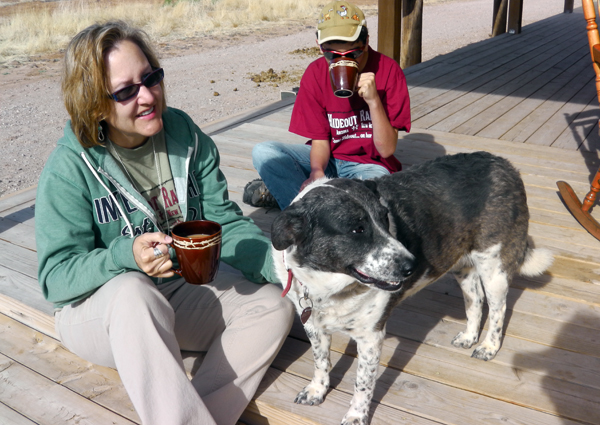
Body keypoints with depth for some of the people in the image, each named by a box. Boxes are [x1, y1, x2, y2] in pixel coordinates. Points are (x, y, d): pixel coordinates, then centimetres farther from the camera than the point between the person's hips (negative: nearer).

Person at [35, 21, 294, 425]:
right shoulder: (70, 167, -17)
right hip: (97, 306, -4)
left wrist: (280, 267, -20)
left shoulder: (186, 135, -4)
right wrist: (126, 256, -36)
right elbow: (56, 276, -17)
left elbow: (226, 221, -4)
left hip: (185, 289, 5)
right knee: (134, 293, -38)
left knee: (274, 306, -16)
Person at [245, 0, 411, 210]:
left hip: (369, 164, -1)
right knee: (263, 153, -20)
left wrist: (373, 100, -31)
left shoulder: (388, 71, -16)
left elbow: (386, 150, -17)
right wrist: (317, 173, -29)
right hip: (329, 159, 2)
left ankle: (283, 190, -20)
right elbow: (320, 140, -7)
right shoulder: (315, 73, -8)